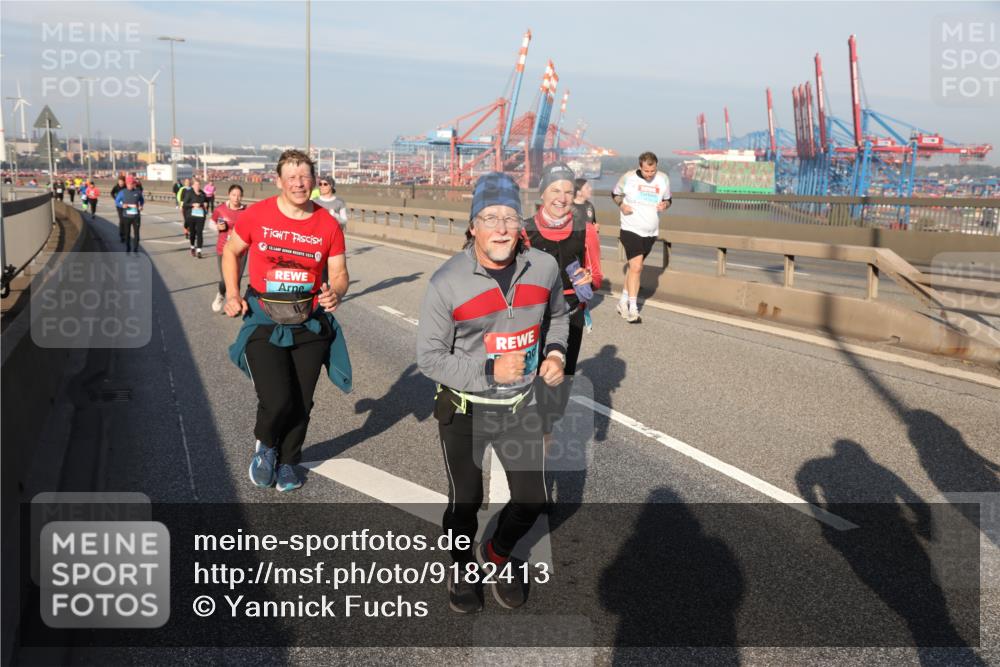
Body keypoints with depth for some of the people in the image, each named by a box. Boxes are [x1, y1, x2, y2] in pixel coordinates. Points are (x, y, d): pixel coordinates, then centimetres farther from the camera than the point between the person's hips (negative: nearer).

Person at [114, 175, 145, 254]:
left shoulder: (138, 192, 0)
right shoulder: (122, 192, -2)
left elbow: (142, 200, 16)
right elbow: (116, 201, 4)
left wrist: (141, 206, -4)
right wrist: (122, 205, -16)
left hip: (136, 216, 0)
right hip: (126, 216, 0)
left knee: (136, 233, -2)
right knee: (127, 233, 8)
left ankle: (135, 250, 7)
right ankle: (127, 248, 24)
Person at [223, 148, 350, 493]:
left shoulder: (328, 225, -4)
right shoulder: (257, 216, -6)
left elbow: (339, 272, 3)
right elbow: (231, 251, 10)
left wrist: (336, 293, -20)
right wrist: (232, 293, -3)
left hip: (310, 324, 2)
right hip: (264, 322, -2)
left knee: (301, 403, 11)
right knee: (277, 400, -15)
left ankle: (287, 461, 37)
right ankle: (265, 445, 20)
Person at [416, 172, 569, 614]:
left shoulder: (544, 268, -8)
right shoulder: (447, 283, -19)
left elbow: (556, 316, 14)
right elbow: (429, 358, -14)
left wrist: (555, 353, -4)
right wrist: (488, 371, -23)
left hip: (521, 407, 3)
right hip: (464, 410, -3)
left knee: (531, 500, 12)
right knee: (465, 500, 12)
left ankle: (498, 555, 44)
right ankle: (463, 568, 44)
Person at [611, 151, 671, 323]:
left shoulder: (663, 179, 1)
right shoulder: (628, 178, -7)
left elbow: (668, 199, 15)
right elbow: (615, 193, 9)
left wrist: (665, 204, -9)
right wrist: (621, 205, -11)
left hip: (651, 232, 4)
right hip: (631, 230, -4)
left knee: (634, 267, 15)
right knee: (636, 267, -16)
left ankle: (623, 301, 30)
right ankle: (633, 308, -11)